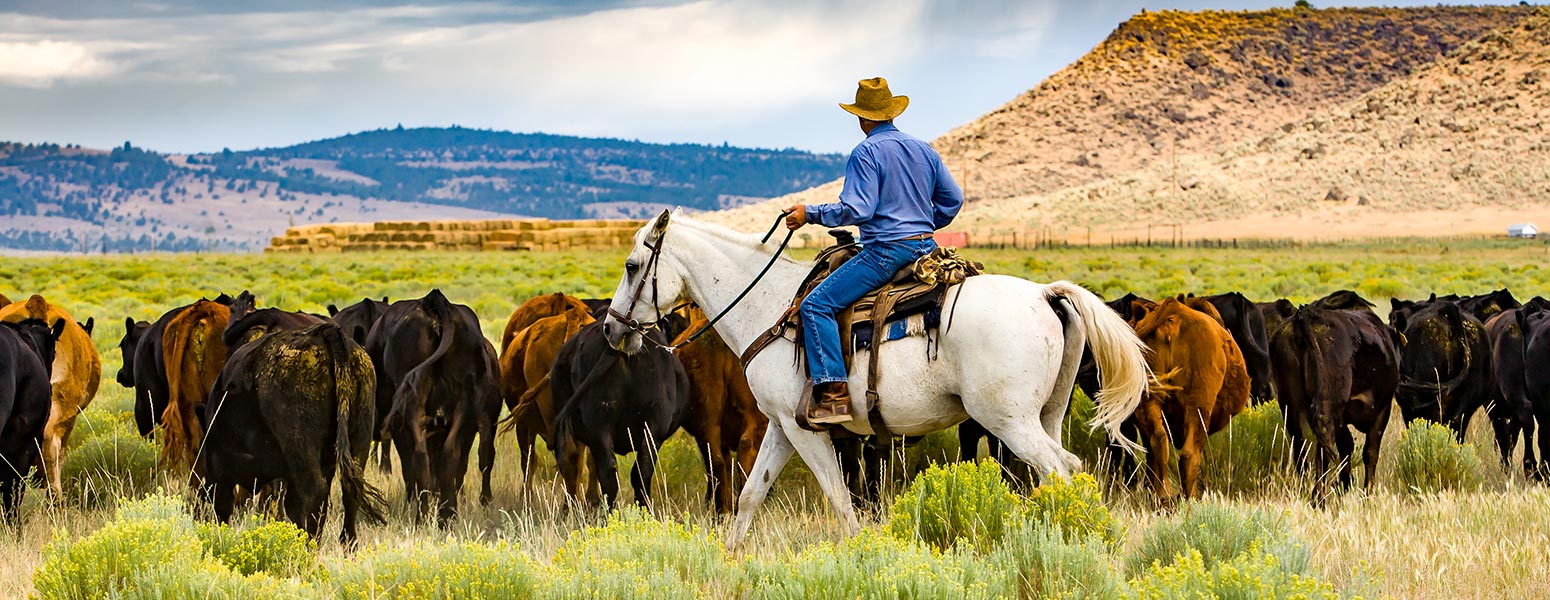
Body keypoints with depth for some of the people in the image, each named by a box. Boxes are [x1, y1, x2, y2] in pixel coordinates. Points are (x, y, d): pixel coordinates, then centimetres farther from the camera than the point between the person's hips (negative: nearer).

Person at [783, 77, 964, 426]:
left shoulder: (866, 153, -10)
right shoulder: (923, 150, 14)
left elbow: (855, 210, -18)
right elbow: (953, 199, 18)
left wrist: (809, 214, -7)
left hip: (886, 250, -8)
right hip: (926, 248, 8)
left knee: (816, 305, -10)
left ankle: (833, 393, -22)